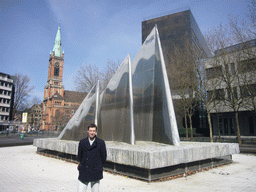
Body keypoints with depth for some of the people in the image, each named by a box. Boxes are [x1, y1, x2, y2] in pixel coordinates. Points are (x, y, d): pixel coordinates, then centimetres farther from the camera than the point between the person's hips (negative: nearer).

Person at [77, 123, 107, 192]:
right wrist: (83, 164, 12)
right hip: (84, 173, 2)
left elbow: (104, 157, 3)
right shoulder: (82, 142, 3)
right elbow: (79, 156, 13)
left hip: (95, 173, -2)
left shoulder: (101, 143, -5)